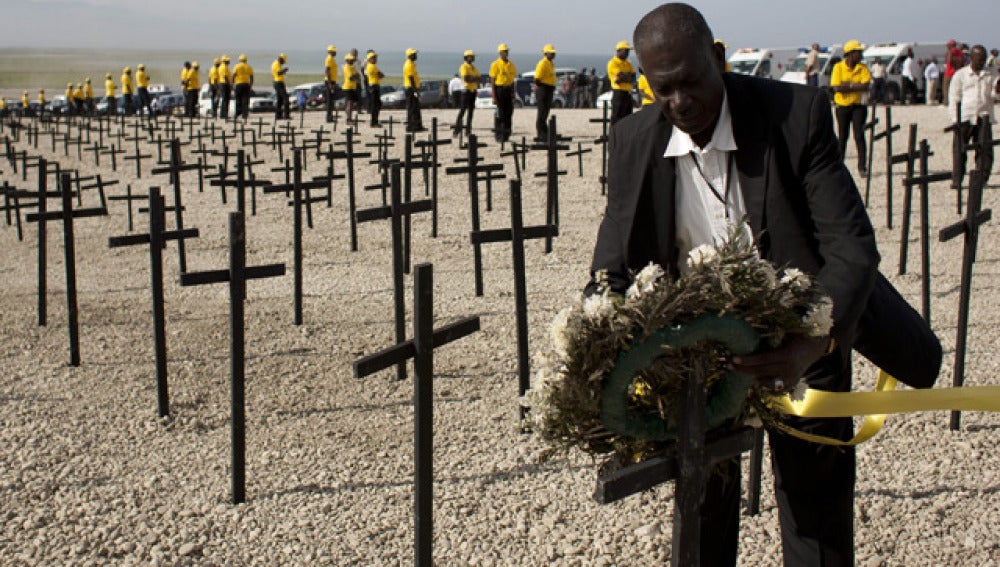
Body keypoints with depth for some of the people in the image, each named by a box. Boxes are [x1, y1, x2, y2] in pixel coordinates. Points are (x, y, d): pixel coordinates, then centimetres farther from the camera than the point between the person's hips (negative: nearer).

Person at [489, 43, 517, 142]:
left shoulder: (511, 64, 11)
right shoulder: (495, 64, -6)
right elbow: (492, 81, -8)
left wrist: (513, 93, 13)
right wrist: (494, 97, -13)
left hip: (509, 90, 6)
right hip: (500, 89, -6)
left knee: (509, 113, 7)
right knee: (500, 114, -3)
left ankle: (506, 135, 15)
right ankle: (499, 136, 3)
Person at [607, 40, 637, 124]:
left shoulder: (628, 64, 17)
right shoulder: (613, 63, -6)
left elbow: (633, 80, 4)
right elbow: (621, 76, -19)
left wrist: (623, 79, -13)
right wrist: (629, 75, -1)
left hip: (628, 94, 8)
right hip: (619, 93, -8)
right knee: (616, 119, -9)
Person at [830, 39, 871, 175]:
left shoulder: (863, 68, 2)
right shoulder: (838, 67, -4)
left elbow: (866, 86, -13)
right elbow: (836, 88, -15)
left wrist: (848, 85, -18)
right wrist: (857, 86, -13)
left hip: (858, 105, 1)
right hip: (842, 105, -1)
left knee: (859, 136, -7)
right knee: (842, 137, 7)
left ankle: (862, 166, -6)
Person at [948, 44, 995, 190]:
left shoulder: (988, 76, 15)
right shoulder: (960, 75, 5)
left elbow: (990, 97, 22)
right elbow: (954, 97, 3)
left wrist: (990, 116, 9)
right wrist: (955, 118, -5)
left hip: (984, 117, 3)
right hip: (965, 117, -3)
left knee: (985, 150, 0)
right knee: (959, 150, -6)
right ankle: (956, 180, 0)